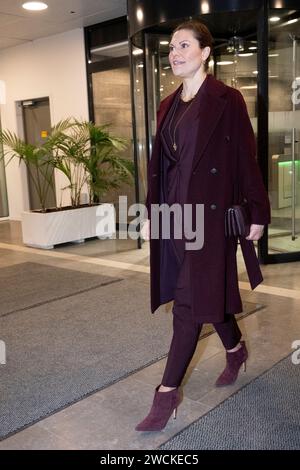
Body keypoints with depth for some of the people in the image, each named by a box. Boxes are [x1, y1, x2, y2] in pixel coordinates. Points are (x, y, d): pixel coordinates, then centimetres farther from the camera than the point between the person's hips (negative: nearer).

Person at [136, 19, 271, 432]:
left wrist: (257, 212, -8)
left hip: (209, 211, -7)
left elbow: (245, 159, -7)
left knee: (189, 301, -4)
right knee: (208, 290, 17)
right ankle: (236, 350, 42)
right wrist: (151, 213, 12)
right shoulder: (169, 105, 13)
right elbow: (159, 163, 14)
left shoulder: (227, 99, -6)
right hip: (174, 211, 7)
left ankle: (168, 392, 6)